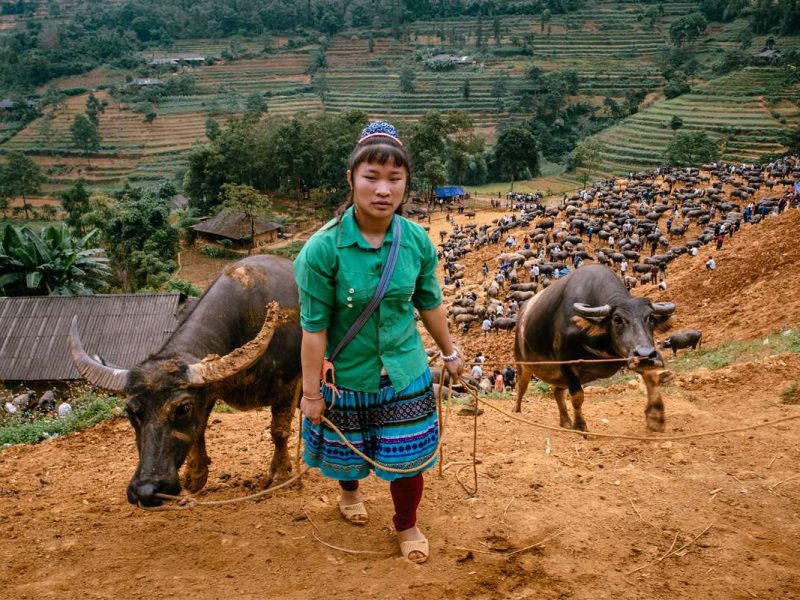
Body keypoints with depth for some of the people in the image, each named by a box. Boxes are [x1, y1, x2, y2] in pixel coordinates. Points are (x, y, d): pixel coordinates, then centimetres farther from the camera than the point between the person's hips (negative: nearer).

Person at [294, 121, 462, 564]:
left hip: (405, 374, 2)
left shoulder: (417, 241, -12)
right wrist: (312, 393, -12)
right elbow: (313, 328, -18)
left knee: (409, 459, 11)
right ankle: (350, 492, 58)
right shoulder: (322, 248, -23)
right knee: (347, 450, 22)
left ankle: (406, 526, 41)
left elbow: (429, 304, 4)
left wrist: (449, 352, 15)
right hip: (347, 376, -2)